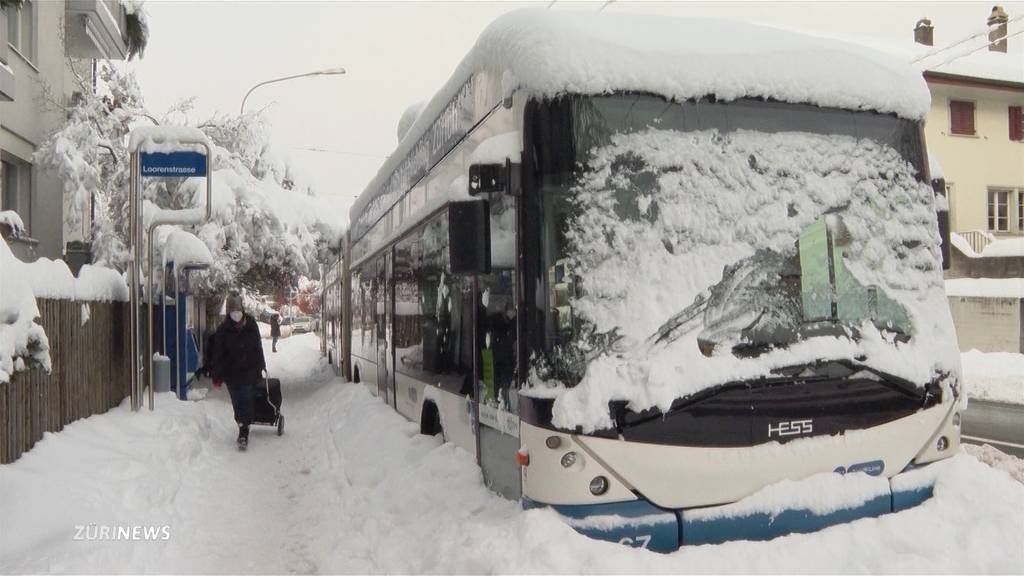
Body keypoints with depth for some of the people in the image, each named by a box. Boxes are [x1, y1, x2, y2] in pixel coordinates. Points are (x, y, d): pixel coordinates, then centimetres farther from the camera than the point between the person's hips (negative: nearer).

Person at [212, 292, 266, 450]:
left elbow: (258, 347, 9)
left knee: (246, 401, -3)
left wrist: (261, 366, 14)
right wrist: (217, 376, -5)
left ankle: (243, 432, -1)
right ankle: (244, 429, 18)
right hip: (232, 373, 0)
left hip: (250, 371, 0)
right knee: (238, 403, 7)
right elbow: (218, 354, -3)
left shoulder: (251, 324, -1)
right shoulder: (223, 329, -5)